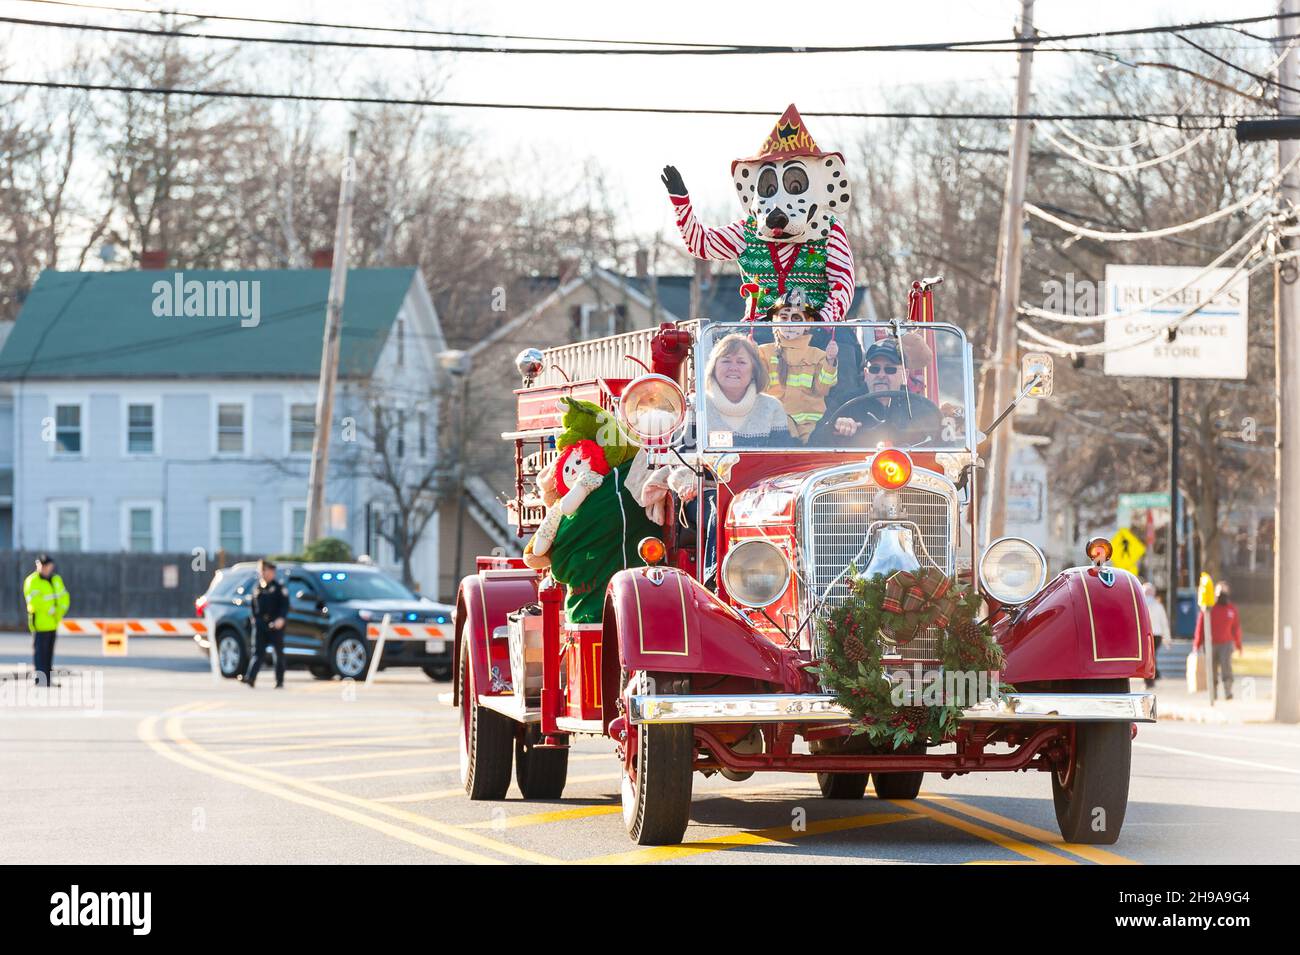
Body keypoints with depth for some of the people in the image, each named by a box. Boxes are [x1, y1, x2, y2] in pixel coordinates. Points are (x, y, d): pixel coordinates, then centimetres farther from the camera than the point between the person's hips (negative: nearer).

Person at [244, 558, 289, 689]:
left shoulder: (278, 587, -1)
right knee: (257, 652, -7)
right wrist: (254, 618, 9)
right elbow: (252, 604, 21)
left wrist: (281, 618, -20)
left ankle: (280, 681, 11)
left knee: (279, 653, 4)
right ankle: (250, 678, -19)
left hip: (275, 624, -4)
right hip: (260, 624, 4)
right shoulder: (257, 588, 14)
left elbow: (285, 604, -7)